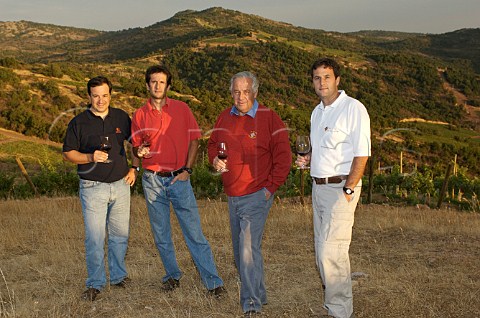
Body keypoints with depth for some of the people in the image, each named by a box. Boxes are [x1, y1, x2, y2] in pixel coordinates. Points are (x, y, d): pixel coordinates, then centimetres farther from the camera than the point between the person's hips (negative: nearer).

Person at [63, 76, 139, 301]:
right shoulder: (79, 122, -2)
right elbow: (68, 153, 1)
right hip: (93, 187, -3)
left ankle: (119, 276, 25)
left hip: (121, 185, 3)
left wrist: (134, 168, 8)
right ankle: (95, 284, 8)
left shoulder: (121, 117, 7)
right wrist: (90, 157, -16)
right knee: (95, 237, -4)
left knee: (120, 234, 10)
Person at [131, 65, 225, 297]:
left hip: (179, 179, -2)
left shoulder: (181, 109, 1)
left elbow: (194, 139, 4)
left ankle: (213, 282, 1)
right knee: (161, 235, 10)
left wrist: (187, 170, -5)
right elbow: (135, 146, 13)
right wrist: (139, 151, -10)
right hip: (152, 181, 2)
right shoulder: (140, 115, 5)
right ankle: (172, 276, 27)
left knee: (194, 232, -4)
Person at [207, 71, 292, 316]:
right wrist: (215, 160, -1)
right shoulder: (225, 117, 8)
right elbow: (213, 144, 21)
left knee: (249, 248, -13)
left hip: (256, 195, -7)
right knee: (239, 250, 15)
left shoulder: (269, 118, -9)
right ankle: (258, 294, 31)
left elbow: (283, 157, -9)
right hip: (232, 196, 7)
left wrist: (270, 188, -10)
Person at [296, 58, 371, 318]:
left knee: (331, 251, -12)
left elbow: (361, 154, -15)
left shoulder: (353, 109, -11)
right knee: (323, 250, 13)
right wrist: (308, 159, 6)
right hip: (319, 186, 9)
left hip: (341, 187, -8)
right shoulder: (317, 112, 15)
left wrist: (348, 190, -18)